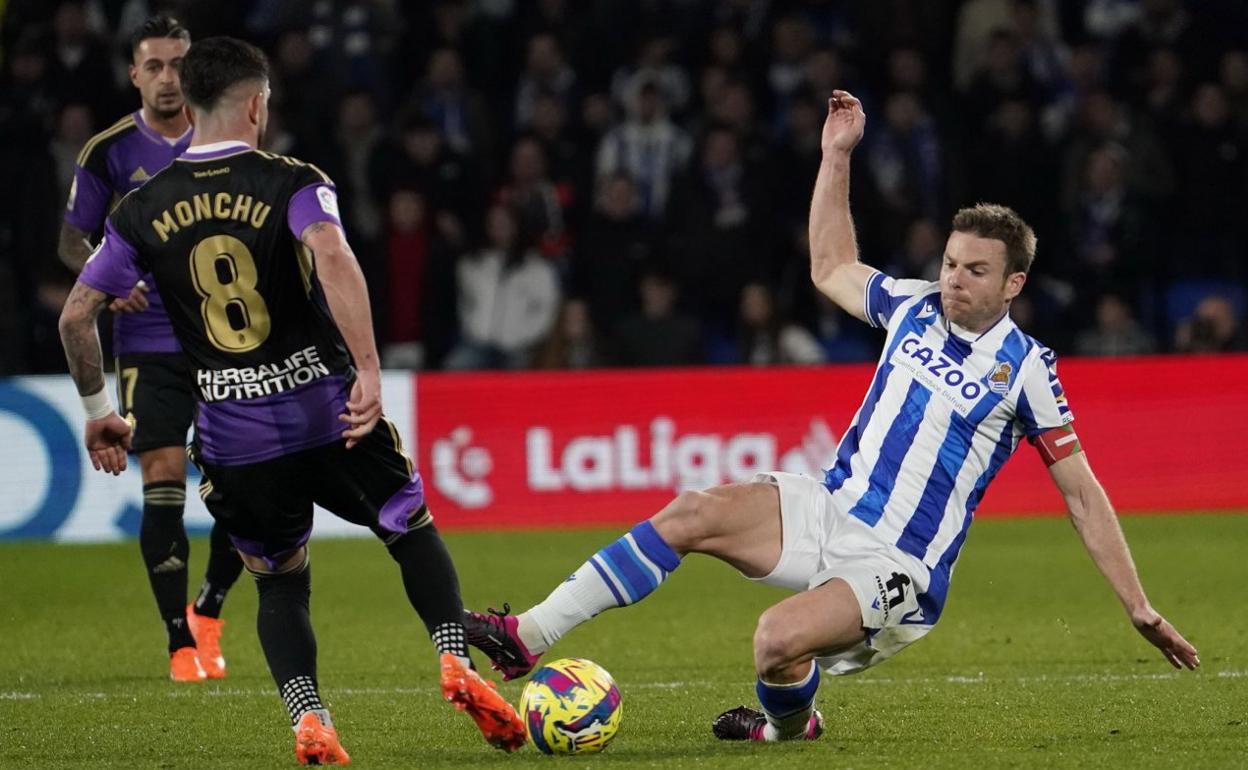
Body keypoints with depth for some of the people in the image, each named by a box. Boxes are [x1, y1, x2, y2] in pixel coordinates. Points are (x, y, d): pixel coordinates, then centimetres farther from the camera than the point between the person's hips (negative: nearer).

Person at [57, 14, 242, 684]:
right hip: (147, 345, -2)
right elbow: (72, 237, 6)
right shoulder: (109, 150, -1)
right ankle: (182, 643, -2)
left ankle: (209, 610, 24)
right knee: (164, 480, -10)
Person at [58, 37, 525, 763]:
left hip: (233, 438, 2)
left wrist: (97, 412, 21)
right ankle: (458, 662, 3)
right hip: (327, 410, -2)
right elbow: (333, 258, -24)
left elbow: (76, 313, 8)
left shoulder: (144, 210, 5)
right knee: (413, 528, 20)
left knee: (280, 584, 18)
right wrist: (369, 370, -28)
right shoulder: (292, 183, -4)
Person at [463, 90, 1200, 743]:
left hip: (899, 564, -5)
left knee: (781, 639, -32)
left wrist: (1142, 611, -6)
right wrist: (837, 154, 21)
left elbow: (1084, 496, -5)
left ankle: (789, 722, 4)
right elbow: (832, 268, 27)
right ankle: (529, 636, -21)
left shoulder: (1026, 368, -9)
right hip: (828, 510, 6)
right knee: (695, 513, -20)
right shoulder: (913, 307, 6)